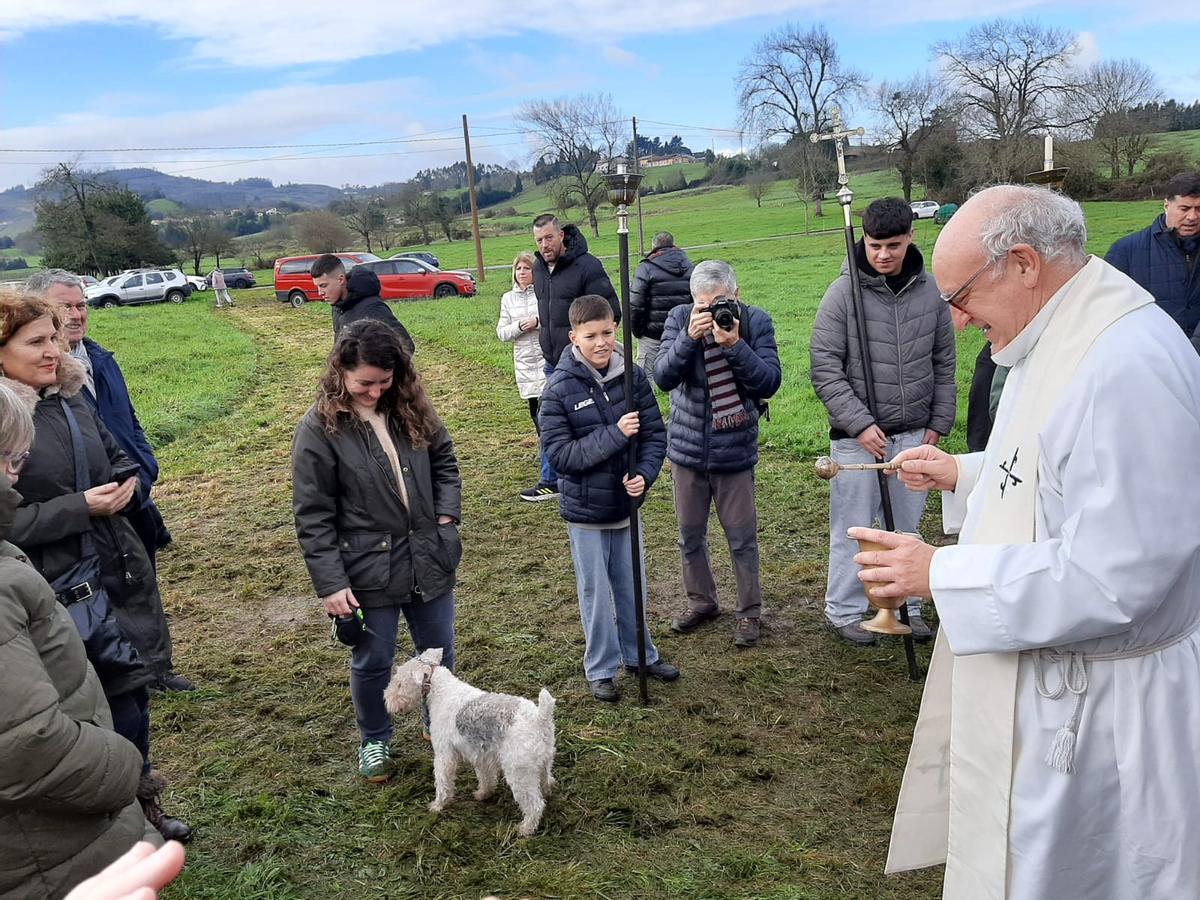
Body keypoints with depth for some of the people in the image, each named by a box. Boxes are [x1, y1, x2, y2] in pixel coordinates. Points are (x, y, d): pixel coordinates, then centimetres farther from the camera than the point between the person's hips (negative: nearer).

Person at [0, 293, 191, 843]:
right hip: (60, 591, -6)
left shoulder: (71, 400, 6)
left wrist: (126, 487, -4)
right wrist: (80, 507, -21)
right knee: (116, 702, 4)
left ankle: (140, 803, 35)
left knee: (135, 687, 16)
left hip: (120, 568, 6)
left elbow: (119, 461, 17)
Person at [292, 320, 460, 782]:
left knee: (439, 653, 19)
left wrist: (446, 516, -2)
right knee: (372, 662, 13)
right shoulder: (319, 428, -14)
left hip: (429, 560, 4)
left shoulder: (410, 408, -2)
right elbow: (312, 515, -12)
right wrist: (330, 583, -14)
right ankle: (374, 741, 39)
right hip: (369, 571, -4)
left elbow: (444, 462, 12)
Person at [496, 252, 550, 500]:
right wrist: (520, 326, -10)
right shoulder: (508, 298, 11)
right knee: (537, 415, 13)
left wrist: (538, 322, -18)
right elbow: (502, 332, 7)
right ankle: (550, 458, 33)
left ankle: (548, 478, -8)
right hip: (525, 364, 5)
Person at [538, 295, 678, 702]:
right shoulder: (560, 387, -15)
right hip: (586, 508, -3)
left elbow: (655, 433, -2)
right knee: (596, 592, 11)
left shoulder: (632, 375, -7)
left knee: (632, 585, 19)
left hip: (627, 502, 3)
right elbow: (559, 453, -18)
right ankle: (601, 669, 29)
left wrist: (644, 474, -19)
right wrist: (614, 435, -25)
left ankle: (640, 654, 40)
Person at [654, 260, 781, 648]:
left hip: (736, 451, -2)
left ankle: (748, 611, 26)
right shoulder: (680, 318, -7)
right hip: (687, 449, 2)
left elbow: (770, 382, -17)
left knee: (742, 537, 8)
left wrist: (735, 345, -30)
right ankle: (701, 601, 36)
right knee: (690, 534, 16)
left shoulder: (756, 321, -10)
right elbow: (663, 377, -16)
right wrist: (689, 337, -31)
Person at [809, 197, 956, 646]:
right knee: (854, 528, 5)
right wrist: (860, 424, -15)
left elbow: (943, 363, 11)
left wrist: (939, 423, 8)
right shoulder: (844, 293, -9)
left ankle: (906, 606, 31)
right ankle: (843, 611, 21)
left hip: (913, 435, 4)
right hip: (857, 436, -4)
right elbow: (824, 369, -11)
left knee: (905, 526, 16)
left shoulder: (930, 291, 2)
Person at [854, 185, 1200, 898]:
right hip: (1031, 667, 9)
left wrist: (941, 573, -23)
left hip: (1088, 709, -9)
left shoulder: (1129, 369, -29)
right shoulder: (1060, 337, 5)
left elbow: (1111, 580, -30)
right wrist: (964, 473, 7)